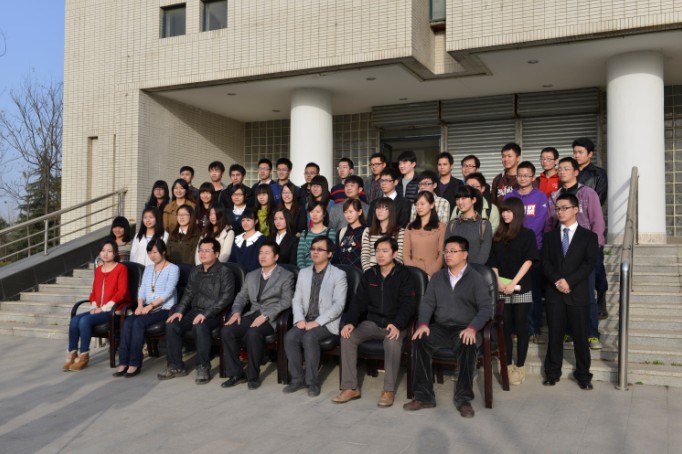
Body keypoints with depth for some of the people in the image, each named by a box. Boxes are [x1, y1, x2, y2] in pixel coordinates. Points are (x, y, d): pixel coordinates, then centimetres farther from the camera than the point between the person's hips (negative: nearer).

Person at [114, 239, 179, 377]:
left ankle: (135, 363, -24)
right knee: (127, 322, -23)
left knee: (139, 322, -29)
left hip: (165, 309, -6)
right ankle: (123, 362, -24)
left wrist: (151, 305, -19)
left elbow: (168, 292, -11)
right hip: (148, 308, 6)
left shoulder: (173, 269, -1)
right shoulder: (148, 269, 21)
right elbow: (142, 289, 13)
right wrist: (140, 305, -6)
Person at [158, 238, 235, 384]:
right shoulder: (195, 271, 17)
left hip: (214, 313, -6)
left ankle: (203, 368, -22)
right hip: (195, 310, 7)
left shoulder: (224, 272, -6)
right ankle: (176, 366, -4)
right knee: (172, 324, -16)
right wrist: (180, 310, 0)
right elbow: (188, 293, 18)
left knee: (199, 326, -36)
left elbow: (226, 297, -15)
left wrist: (205, 314, -23)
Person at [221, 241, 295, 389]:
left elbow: (286, 301, -10)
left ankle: (253, 376, -17)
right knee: (226, 331, -20)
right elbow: (241, 297, 18)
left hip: (272, 318, -6)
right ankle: (236, 374, -9)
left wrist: (265, 315, -21)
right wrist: (236, 312, -5)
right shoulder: (251, 276, 21)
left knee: (253, 333, -35)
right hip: (252, 314, 6)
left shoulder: (286, 276, 2)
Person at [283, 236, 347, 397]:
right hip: (306, 321, 5)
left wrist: (317, 322, -20)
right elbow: (296, 300, 11)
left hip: (327, 323, -5)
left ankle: (312, 381, -18)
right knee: (290, 337, -23)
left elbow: (338, 305, -12)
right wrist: (300, 319, -8)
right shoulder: (303, 273, 13)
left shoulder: (339, 275, -4)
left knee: (309, 337, -32)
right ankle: (297, 379, -9)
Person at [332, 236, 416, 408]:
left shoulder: (404, 274, -3)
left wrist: (397, 324, -28)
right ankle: (350, 387, -15)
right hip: (372, 322, 4)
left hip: (394, 324, -4)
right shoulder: (369, 275, 10)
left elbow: (408, 303, -11)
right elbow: (358, 302, 7)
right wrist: (350, 322, -12)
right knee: (347, 337, -22)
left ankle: (389, 390, -20)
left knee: (392, 342, -36)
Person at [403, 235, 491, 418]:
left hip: (464, 329, -3)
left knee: (468, 346, -36)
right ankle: (424, 396, -18)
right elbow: (427, 302, 7)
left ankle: (463, 399, -23)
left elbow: (486, 307, -6)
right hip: (440, 327, 3)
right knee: (419, 340, -26)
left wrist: (472, 328, -23)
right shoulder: (437, 277, 16)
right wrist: (423, 324, -13)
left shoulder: (475, 279, 4)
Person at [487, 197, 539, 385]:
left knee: (521, 327, 2)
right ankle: (507, 365, 15)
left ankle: (520, 367, 9)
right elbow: (493, 262, 9)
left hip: (521, 289, -3)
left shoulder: (527, 234, 1)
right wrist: (498, 282, -7)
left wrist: (513, 283, -15)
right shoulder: (498, 236, 12)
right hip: (502, 290, 3)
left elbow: (528, 261, -7)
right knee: (505, 327, 6)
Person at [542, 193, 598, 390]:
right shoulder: (549, 236, 13)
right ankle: (552, 373, 15)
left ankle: (583, 374, 14)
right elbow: (545, 263, 3)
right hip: (554, 293, 2)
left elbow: (589, 263, -5)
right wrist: (556, 281, -14)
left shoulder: (589, 236, 6)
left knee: (581, 335, 3)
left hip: (578, 293, -2)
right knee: (555, 335, 5)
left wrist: (569, 281, -16)